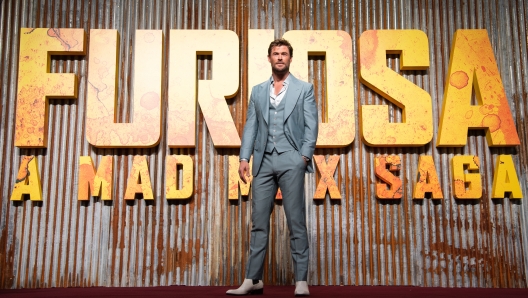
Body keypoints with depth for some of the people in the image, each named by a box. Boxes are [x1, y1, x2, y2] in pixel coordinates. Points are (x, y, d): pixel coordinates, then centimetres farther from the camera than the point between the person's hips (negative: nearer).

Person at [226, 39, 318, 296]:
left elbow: (311, 125, 1)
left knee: (296, 221, -1)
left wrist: (305, 156, -11)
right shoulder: (258, 91, 16)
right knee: (259, 221, 5)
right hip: (264, 161, 3)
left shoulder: (304, 88, 8)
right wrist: (244, 158, -1)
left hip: (291, 160, -3)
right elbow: (250, 126, 10)